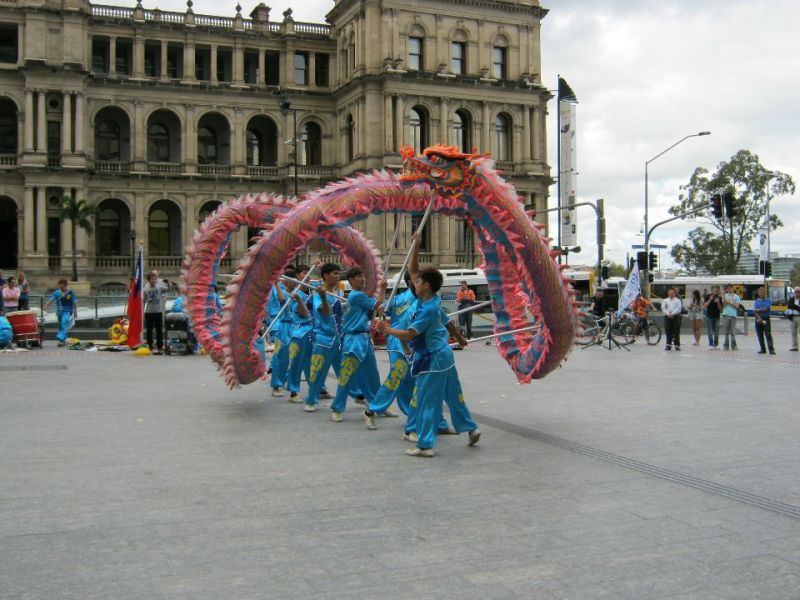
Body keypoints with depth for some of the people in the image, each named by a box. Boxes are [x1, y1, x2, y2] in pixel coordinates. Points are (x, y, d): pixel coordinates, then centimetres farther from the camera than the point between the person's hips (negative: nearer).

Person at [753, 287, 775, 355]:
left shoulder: (768, 301, 3)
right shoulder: (756, 301, 11)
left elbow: (766, 309, -11)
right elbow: (754, 311, -1)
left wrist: (758, 310, -6)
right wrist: (759, 318, -15)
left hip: (766, 319, -3)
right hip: (758, 319, 3)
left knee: (768, 335, -10)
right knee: (760, 335, 5)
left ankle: (771, 349, -15)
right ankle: (763, 349, 13)